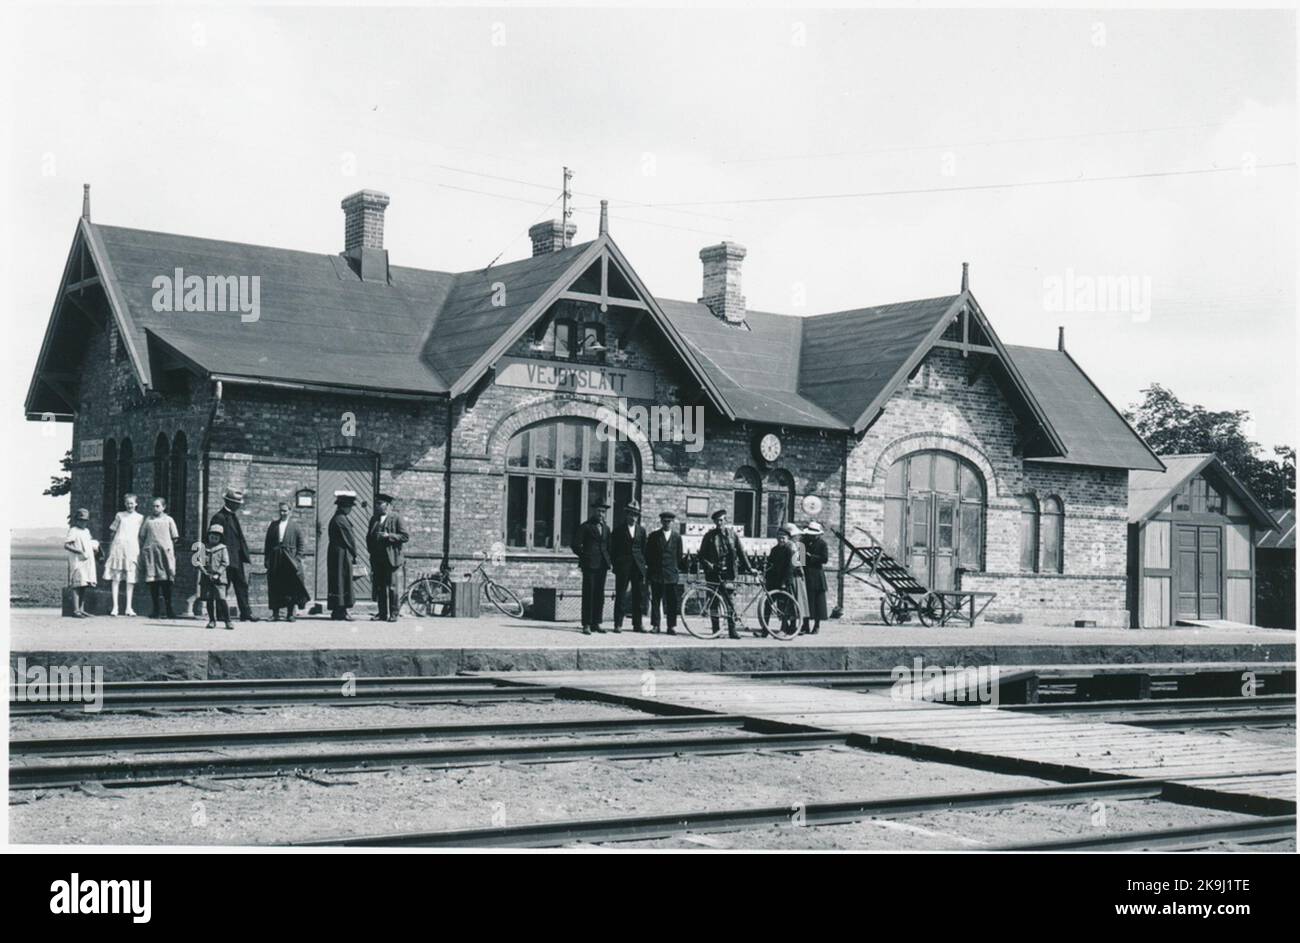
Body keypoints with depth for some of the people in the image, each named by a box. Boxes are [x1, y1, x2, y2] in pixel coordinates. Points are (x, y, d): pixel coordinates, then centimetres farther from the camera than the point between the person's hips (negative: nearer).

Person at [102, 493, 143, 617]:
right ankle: (115, 606, -5)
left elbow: (141, 536, 11)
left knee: (130, 578, -2)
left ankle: (128, 607, 2)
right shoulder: (120, 515, 11)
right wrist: (111, 547, 5)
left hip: (132, 548, 0)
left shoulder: (140, 518, 11)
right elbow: (112, 531, 13)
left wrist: (140, 551, 3)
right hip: (118, 545, 0)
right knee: (115, 576, -4)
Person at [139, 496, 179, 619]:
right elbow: (142, 537, 13)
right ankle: (156, 610, 6)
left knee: (166, 582, -3)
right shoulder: (148, 520, 11)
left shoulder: (168, 520, 9)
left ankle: (168, 609, 4)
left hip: (165, 552, -1)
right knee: (153, 583, 1)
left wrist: (172, 552, 3)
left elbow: (174, 538, 9)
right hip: (150, 552, 1)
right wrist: (141, 553, 7)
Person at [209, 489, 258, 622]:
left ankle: (246, 613, 12)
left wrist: (246, 555, 16)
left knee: (242, 584, 8)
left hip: (237, 558, 9)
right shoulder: (219, 517, -12)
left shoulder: (233, 516, 15)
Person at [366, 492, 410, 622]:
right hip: (377, 558, 6)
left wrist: (389, 536, -15)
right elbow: (369, 536, 24)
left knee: (391, 587, -4)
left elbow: (406, 536, -6)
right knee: (379, 587, 5)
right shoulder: (374, 519, 16)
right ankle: (382, 613, 10)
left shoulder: (396, 518, -2)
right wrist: (370, 550, 9)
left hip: (390, 558, -6)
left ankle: (393, 614, 0)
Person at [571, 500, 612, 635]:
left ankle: (596, 623, 11)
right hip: (589, 565, -5)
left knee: (599, 595, 6)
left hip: (602, 565, 5)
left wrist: (608, 562, 8)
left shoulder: (606, 528, 17)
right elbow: (576, 545, -1)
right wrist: (584, 557, -3)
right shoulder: (585, 527, 0)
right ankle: (586, 625, -3)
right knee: (588, 594, -5)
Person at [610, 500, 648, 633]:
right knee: (621, 595, -1)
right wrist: (615, 565, -4)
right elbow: (613, 549, 2)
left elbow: (644, 549, 11)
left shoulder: (641, 530, 11)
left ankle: (637, 624, 12)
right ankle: (618, 624, 2)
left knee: (638, 596, 5)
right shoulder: (619, 530, 3)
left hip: (638, 566, 3)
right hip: (623, 567, -3)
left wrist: (643, 564, 3)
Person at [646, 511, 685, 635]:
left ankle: (672, 626, 4)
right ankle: (655, 625, 8)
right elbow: (648, 555, 5)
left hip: (672, 574, 1)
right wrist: (649, 570, -2)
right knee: (655, 600, 3)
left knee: (672, 601, -1)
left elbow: (679, 556, 13)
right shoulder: (653, 536, 6)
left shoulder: (677, 537, 10)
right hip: (656, 574, -1)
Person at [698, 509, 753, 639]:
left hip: (727, 573, 0)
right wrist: (708, 565, -12)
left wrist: (749, 568, 4)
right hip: (714, 573, 0)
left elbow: (741, 552, 8)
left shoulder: (732, 535, 8)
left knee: (729, 602, -6)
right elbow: (702, 555, 5)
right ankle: (715, 631, 10)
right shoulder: (710, 536, 5)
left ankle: (732, 630, -4)